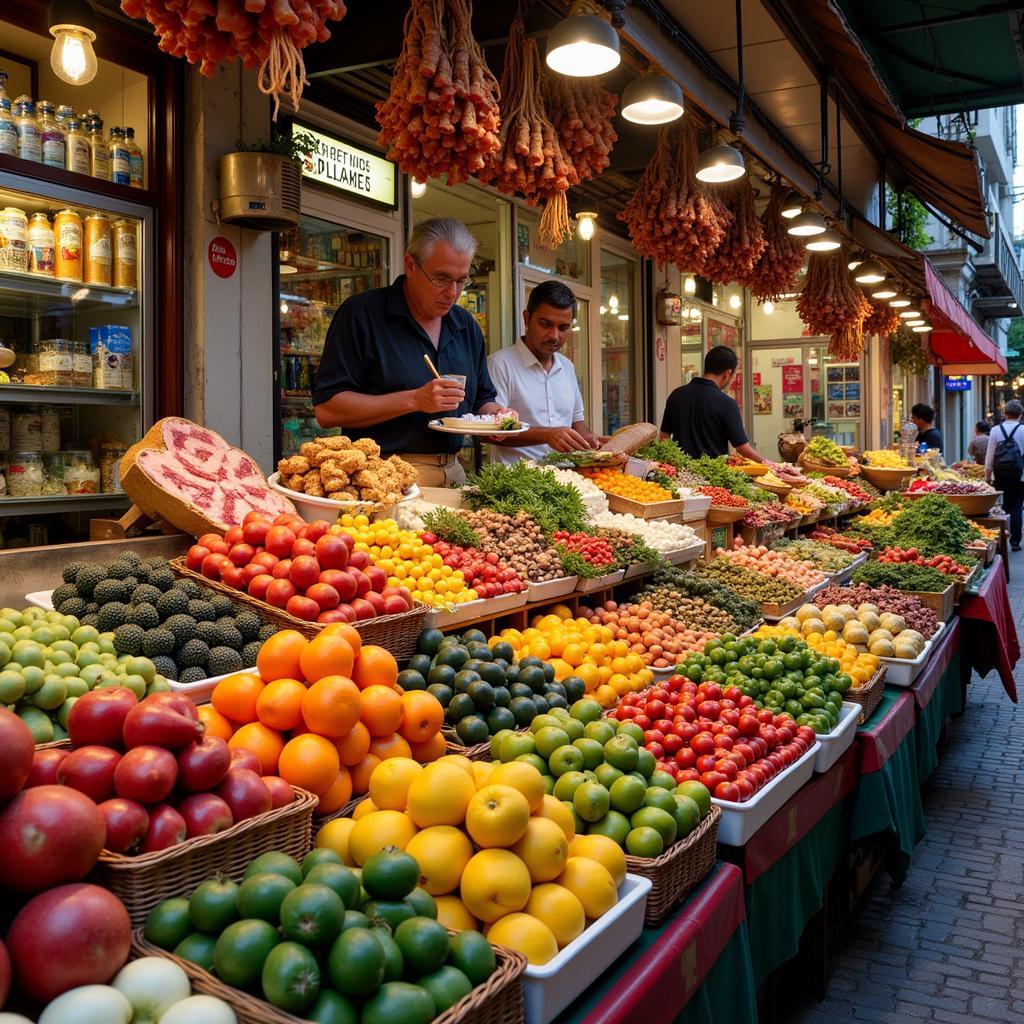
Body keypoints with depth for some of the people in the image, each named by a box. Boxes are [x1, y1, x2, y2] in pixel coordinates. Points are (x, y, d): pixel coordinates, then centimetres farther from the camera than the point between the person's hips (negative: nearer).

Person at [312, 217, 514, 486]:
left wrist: (495, 414, 1)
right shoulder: (362, 314, -5)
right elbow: (326, 409, -12)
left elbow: (482, 399, 26)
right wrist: (415, 400, -17)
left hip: (453, 474, 6)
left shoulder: (466, 325, 15)